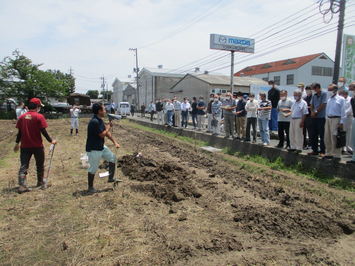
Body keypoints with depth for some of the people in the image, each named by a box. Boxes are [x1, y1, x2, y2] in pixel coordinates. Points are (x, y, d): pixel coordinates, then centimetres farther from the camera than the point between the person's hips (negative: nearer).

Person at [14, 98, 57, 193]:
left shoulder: (22, 117, 3)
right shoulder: (39, 116, -11)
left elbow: (19, 132, 7)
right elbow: (43, 131, -13)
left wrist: (17, 143, 18)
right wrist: (51, 140, -2)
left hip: (25, 146, 3)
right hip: (37, 146, -3)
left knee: (23, 166, 8)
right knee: (40, 165, 15)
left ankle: (22, 186, 0)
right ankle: (41, 182, 29)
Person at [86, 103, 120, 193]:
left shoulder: (100, 120, 6)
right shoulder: (94, 122, -25)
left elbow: (107, 132, 12)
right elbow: (102, 135, -24)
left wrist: (115, 142, 8)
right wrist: (108, 127, -9)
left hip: (101, 147, 10)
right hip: (93, 149, -10)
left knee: (112, 158, 15)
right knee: (93, 169, 3)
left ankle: (111, 178, 26)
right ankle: (90, 187, 20)